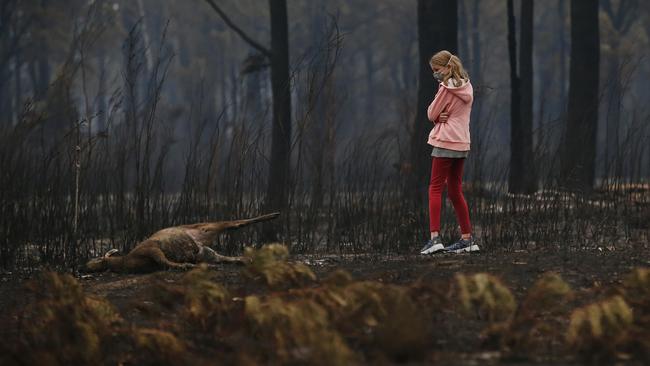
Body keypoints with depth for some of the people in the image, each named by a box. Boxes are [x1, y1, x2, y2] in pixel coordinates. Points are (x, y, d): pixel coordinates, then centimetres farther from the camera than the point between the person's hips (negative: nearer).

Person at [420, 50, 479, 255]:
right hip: (462, 143, 8)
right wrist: (442, 116, -4)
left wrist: (438, 116, 8)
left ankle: (435, 237, -18)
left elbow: (432, 114, -10)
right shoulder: (466, 86, 13)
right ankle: (467, 239, 14)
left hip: (446, 142, -8)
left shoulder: (447, 88, -12)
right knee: (455, 191, 14)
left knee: (435, 188, -7)